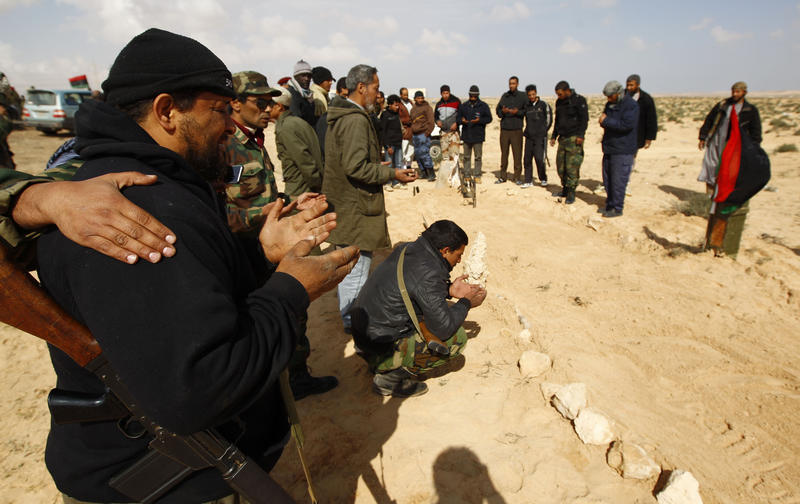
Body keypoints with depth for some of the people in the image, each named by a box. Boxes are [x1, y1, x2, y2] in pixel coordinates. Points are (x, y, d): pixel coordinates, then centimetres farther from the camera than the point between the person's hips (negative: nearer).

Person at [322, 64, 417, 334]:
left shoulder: (338, 117, 13)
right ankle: (353, 320, 13)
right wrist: (392, 173, -17)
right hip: (356, 207, -11)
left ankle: (347, 312, 38)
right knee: (357, 264, 0)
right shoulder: (356, 120, -19)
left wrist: (378, 166, 20)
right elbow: (356, 168, -25)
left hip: (343, 204, 11)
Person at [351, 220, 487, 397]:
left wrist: (449, 290, 12)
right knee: (457, 338, -6)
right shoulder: (428, 273, -23)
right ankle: (390, 378, -2)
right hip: (382, 348, -9)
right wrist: (465, 303, -3)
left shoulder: (406, 250, 3)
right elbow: (443, 328, -20)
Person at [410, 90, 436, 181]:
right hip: (415, 135, 8)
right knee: (417, 154, 9)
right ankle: (423, 172, 20)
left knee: (424, 153, -15)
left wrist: (427, 133, -15)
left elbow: (431, 122, -8)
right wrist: (411, 132, 13)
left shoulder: (427, 107, -3)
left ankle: (431, 174, -11)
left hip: (423, 134, -8)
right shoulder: (413, 109, 17)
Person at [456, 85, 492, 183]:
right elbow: (457, 117, 10)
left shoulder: (483, 106, 2)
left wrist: (479, 120, -19)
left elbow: (489, 118, -1)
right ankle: (467, 175, 15)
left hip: (478, 135, -2)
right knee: (466, 157, 8)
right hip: (466, 135, 3)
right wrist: (462, 120, -14)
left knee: (478, 157, 0)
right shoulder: (463, 106, 10)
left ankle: (477, 176, 7)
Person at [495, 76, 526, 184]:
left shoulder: (522, 97, 2)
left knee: (517, 154, -2)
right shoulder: (504, 96, 12)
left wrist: (517, 112, -17)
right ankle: (503, 176, 16)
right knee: (504, 153, 7)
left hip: (516, 129, -3)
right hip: (504, 129, 3)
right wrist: (502, 111, -9)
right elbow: (497, 110, 11)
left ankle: (518, 177, 5)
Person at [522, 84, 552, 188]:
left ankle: (543, 179, 7)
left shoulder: (543, 104, -2)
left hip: (540, 137, -5)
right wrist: (527, 132, 13)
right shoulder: (526, 106, 11)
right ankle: (528, 181, 11)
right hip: (529, 137, 5)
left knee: (539, 158, -11)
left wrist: (544, 131, 4)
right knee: (527, 159, 3)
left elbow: (549, 119, 2)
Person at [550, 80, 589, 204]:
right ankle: (565, 189, 17)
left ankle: (571, 193, -5)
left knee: (572, 166, -10)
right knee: (560, 165, 5)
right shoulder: (559, 102, 14)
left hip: (574, 138, -7)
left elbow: (584, 119, -7)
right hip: (562, 138, 7)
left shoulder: (579, 100, -6)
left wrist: (580, 135, -15)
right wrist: (554, 136, 19)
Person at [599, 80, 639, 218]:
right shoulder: (609, 104, 13)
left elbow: (627, 124, -22)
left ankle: (617, 208, 3)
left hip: (623, 151, -8)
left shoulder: (631, 105, -11)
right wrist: (603, 121, -7)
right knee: (607, 179, 12)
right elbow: (603, 120, 18)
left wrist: (606, 121, -16)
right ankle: (610, 204, 24)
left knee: (618, 180, -6)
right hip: (609, 148, 8)